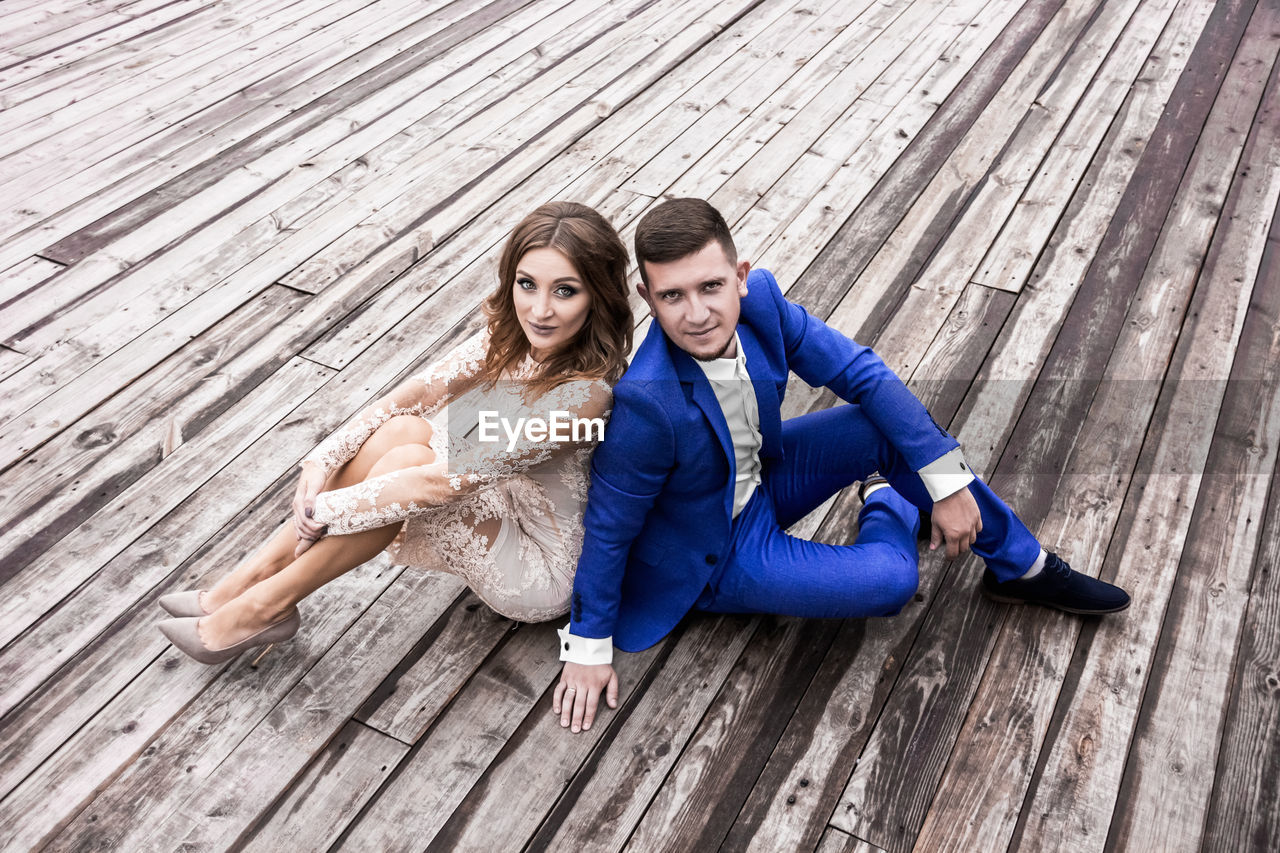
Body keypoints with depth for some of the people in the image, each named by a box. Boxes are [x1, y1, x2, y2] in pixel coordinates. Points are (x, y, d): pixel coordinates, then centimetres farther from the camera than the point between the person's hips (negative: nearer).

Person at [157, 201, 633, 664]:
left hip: (541, 573, -7)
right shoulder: (514, 336, -8)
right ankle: (256, 575, -8)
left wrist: (326, 510, -23)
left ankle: (267, 607, -10)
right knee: (403, 429, -18)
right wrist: (323, 461, -16)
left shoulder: (585, 394, -32)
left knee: (408, 460, -26)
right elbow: (415, 394, -5)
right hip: (499, 507, 7)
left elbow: (446, 482, -31)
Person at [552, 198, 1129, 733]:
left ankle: (1024, 569, 11)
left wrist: (946, 481, -14)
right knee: (889, 579, -23)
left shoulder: (758, 298, -20)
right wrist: (589, 647, -13)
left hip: (761, 478, 6)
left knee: (896, 422, -11)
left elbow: (861, 373, -11)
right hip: (715, 554, -6)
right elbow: (609, 526, -24)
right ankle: (888, 507, 16)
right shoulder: (646, 402, -37)